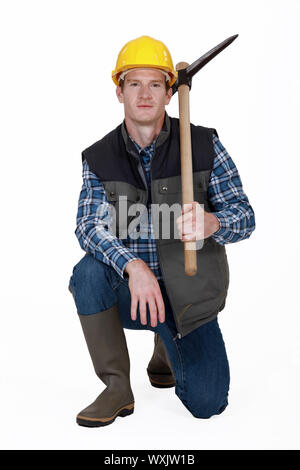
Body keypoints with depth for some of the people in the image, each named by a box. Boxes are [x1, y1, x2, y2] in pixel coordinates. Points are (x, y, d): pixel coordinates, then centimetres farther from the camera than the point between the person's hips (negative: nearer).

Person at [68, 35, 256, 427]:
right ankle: (117, 387, -11)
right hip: (128, 291, 1)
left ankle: (167, 352, 26)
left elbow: (244, 216, -10)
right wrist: (133, 265, -35)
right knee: (88, 271, -32)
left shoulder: (204, 144, -6)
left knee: (206, 403, -11)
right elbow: (88, 226, -14)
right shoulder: (99, 158, -2)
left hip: (188, 295, 0)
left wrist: (211, 223, -35)